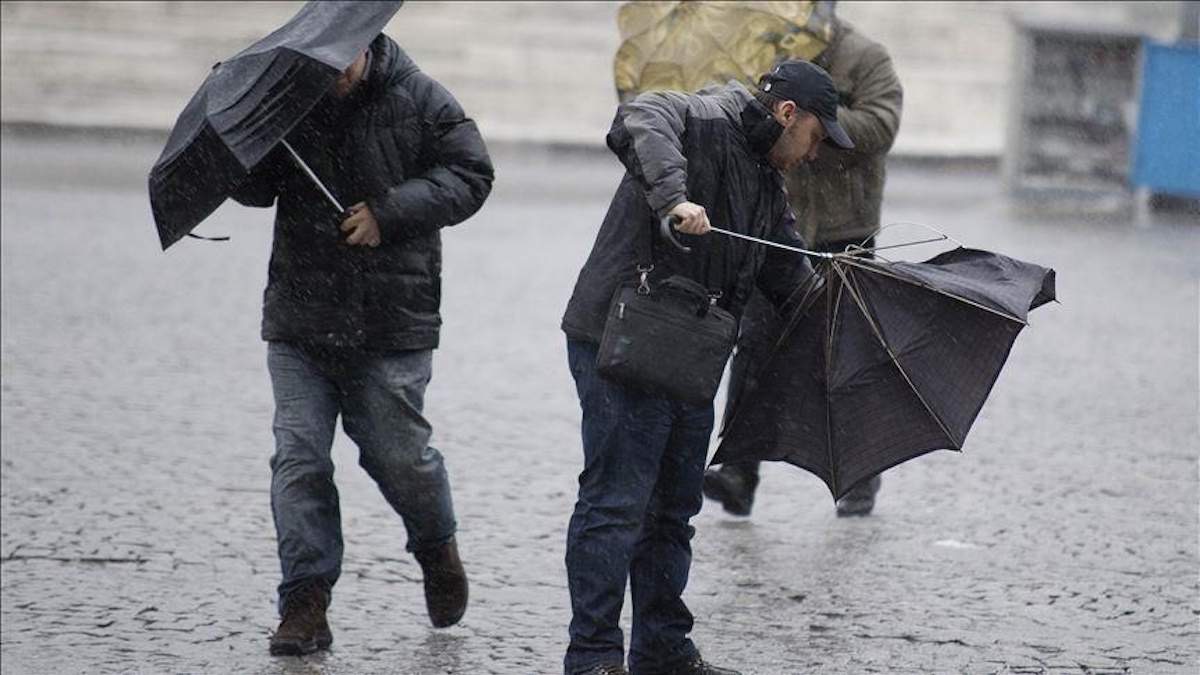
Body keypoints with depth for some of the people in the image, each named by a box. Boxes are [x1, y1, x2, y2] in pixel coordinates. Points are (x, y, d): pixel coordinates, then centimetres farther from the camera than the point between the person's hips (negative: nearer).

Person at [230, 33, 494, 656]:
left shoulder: (418, 101, -3)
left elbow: (469, 174, -5)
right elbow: (256, 191, 5)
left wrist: (390, 212, -16)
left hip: (393, 324, -2)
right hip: (299, 321, 2)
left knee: (397, 453, 4)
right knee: (299, 457, -5)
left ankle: (436, 547, 35)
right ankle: (305, 603, -1)